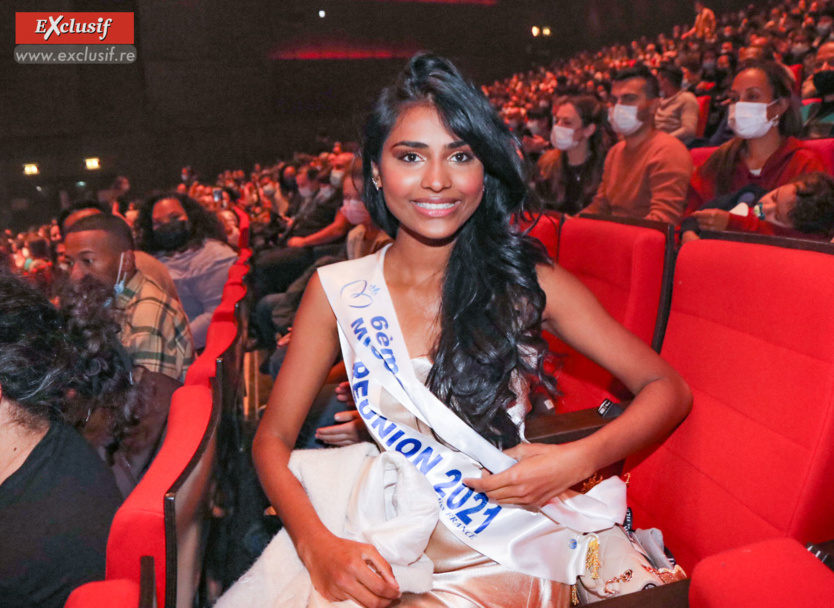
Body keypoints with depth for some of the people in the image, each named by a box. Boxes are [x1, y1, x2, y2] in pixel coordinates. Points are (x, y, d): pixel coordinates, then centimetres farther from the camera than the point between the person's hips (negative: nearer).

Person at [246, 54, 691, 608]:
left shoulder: (526, 281, -4)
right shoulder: (336, 291, -1)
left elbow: (668, 389, 1)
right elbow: (274, 439, 1)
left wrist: (578, 460, -17)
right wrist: (318, 545, -17)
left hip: (504, 562, -1)